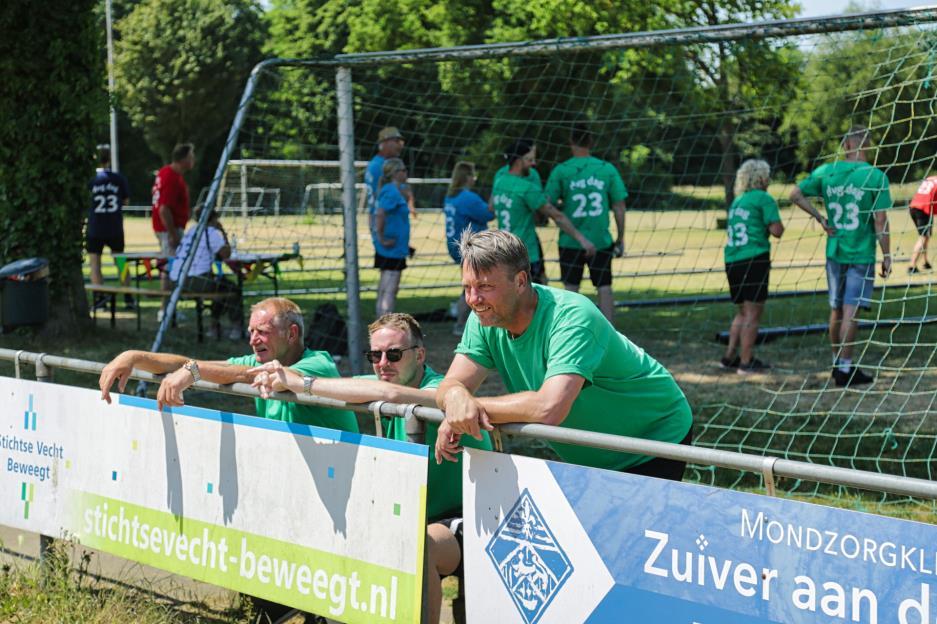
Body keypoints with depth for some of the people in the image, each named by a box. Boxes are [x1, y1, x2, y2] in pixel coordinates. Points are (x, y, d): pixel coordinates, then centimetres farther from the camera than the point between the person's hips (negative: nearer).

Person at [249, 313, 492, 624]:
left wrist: (301, 383, -37)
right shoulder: (385, 379, 3)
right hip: (411, 519, 8)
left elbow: (391, 393, -40)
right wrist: (283, 379, -22)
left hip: (463, 521, -8)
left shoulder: (441, 389, -21)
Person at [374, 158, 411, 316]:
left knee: (385, 289, 12)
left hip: (390, 250, 10)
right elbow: (380, 215, -28)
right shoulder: (392, 192, -16)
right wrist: (382, 239, -22)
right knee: (390, 289, -9)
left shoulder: (389, 190, 14)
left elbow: (381, 215, 24)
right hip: (393, 249, -10)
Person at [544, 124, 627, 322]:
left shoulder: (561, 171, -4)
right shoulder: (608, 169, 0)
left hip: (570, 241, -1)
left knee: (571, 289, 7)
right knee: (604, 288, 8)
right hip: (601, 241, 1)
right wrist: (620, 238, 10)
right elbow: (619, 207, 2)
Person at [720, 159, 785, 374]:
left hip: (732, 260, 7)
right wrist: (774, 225, 10)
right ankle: (746, 362, -2)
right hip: (754, 259, -7)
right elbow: (777, 231, -10)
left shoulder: (737, 201, 18)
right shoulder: (764, 199, -5)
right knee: (753, 313, -2)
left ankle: (730, 357, 18)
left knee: (743, 312, 19)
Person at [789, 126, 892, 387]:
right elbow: (880, 221, -11)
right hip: (861, 255, -4)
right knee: (850, 311, -2)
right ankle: (845, 369, 0)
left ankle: (837, 363, 26)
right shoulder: (876, 176, -11)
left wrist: (820, 218, 7)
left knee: (836, 309, 14)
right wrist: (887, 255, -3)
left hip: (834, 252, 4)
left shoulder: (827, 171, 1)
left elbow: (796, 194, 6)